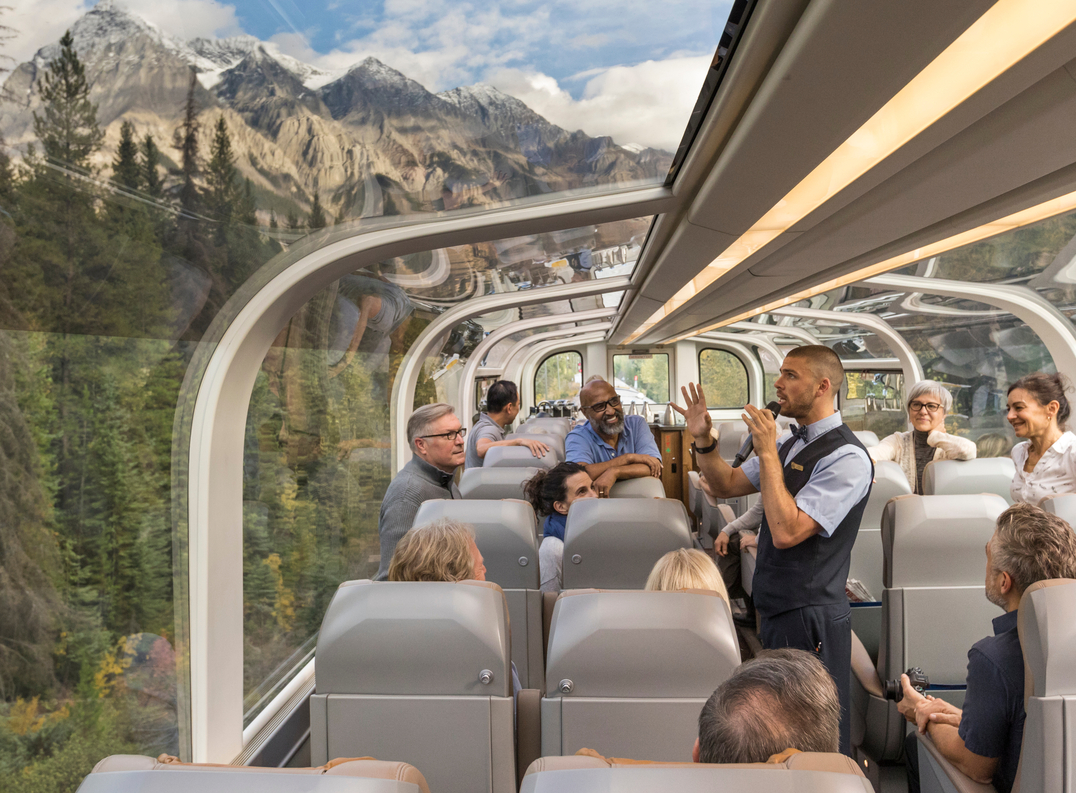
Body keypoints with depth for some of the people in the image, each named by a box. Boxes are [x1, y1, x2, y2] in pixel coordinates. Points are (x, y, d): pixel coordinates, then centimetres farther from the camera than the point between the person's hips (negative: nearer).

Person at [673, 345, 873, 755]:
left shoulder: (847, 457, -18)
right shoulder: (790, 444, 10)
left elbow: (786, 531, -25)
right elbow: (728, 484, 17)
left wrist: (767, 453, -22)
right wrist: (703, 440, 1)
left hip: (811, 618, -9)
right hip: (776, 612, 9)